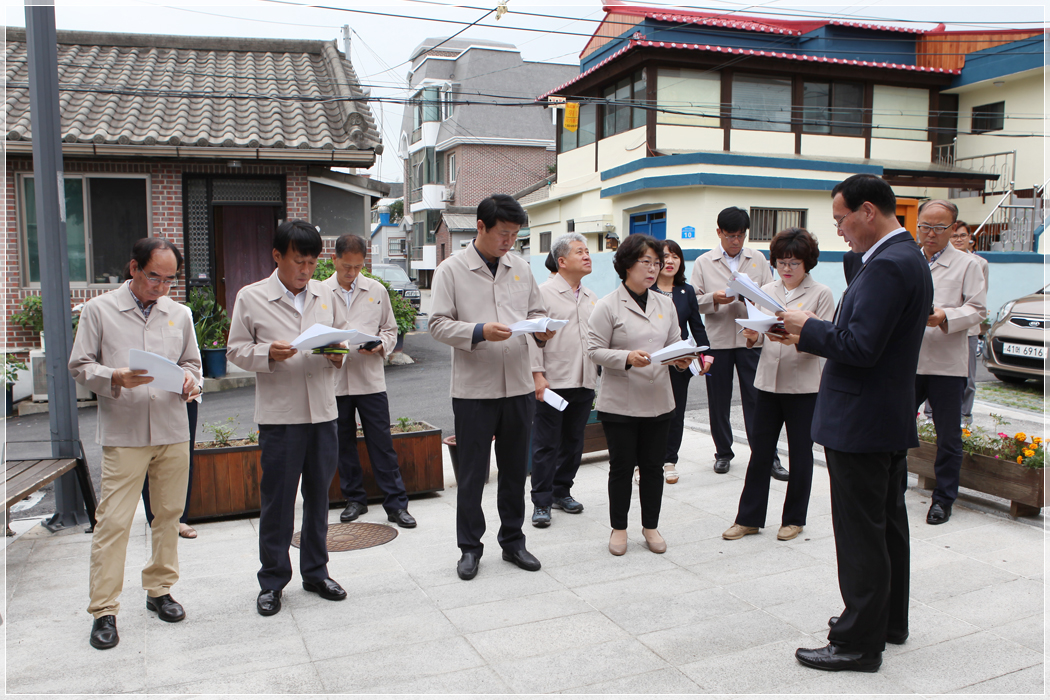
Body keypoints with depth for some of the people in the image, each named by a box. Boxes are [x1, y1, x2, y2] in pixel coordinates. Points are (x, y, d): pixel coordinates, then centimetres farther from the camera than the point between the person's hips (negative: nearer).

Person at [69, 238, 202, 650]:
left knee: (169, 514, 10)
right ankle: (104, 611, 6)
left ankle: (159, 590, 26)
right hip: (123, 434, -4)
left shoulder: (179, 315, 12)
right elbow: (80, 365, 2)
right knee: (113, 521, -4)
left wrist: (189, 379, -3)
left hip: (173, 431, 4)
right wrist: (115, 378, -17)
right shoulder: (99, 310, 2)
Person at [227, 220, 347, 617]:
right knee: (277, 500, 2)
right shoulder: (251, 298, -1)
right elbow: (236, 350, 1)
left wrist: (337, 356, -5)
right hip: (278, 414, -4)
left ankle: (316, 572, 27)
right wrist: (268, 354, -18)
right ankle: (272, 581, 17)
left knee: (319, 495, 12)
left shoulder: (326, 296, 10)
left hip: (323, 410, 4)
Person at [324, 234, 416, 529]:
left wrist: (380, 346, -10)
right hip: (335, 381, 1)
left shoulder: (377, 290, 6)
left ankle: (396, 504, 6)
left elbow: (390, 329, 12)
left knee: (382, 444, -1)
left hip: (371, 380, -1)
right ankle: (355, 499, 25)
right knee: (343, 444, 10)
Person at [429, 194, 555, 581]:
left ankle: (512, 541, 29)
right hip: (474, 387, -4)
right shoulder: (451, 270, -4)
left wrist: (542, 330, -5)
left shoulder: (520, 268, 10)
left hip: (518, 385, 4)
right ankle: (470, 547, 21)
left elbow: (536, 312, 17)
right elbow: (438, 324, -8)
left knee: (515, 469, 14)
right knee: (472, 472, 6)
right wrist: (480, 332, -22)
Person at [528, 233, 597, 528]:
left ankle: (562, 492, 29)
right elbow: (532, 336, -9)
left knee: (573, 442, 14)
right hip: (552, 382, -6)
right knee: (546, 445, 0)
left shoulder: (592, 298, 15)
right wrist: (537, 374, -15)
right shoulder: (544, 292, -5)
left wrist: (598, 375, 10)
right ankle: (541, 503, 9)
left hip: (584, 382, 6)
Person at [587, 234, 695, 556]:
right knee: (622, 466, 6)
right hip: (620, 402, -4)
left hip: (658, 400, 4)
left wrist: (682, 360, -10)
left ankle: (651, 526, 28)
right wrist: (627, 358, -23)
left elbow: (675, 343, 12)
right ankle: (619, 528, 23)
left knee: (653, 466, 12)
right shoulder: (608, 305, -7)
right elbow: (595, 350, -9)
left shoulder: (665, 304, 7)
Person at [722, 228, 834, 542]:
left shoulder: (821, 294, -4)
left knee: (800, 453, 8)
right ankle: (749, 518, 17)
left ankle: (794, 519, 24)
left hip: (804, 385, -3)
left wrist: (797, 339, -27)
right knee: (759, 451, 7)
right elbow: (760, 336, 8)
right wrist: (753, 336, -14)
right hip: (768, 380, 3)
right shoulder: (766, 291, 9)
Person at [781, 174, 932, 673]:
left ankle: (859, 642, 11)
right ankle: (888, 621, 35)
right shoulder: (907, 257, 13)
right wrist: (813, 333, 7)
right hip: (891, 417, 11)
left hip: (860, 422, -11)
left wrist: (807, 326, -12)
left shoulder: (888, 265, -21)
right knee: (887, 523, 20)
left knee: (860, 533, -1)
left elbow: (860, 346, -26)